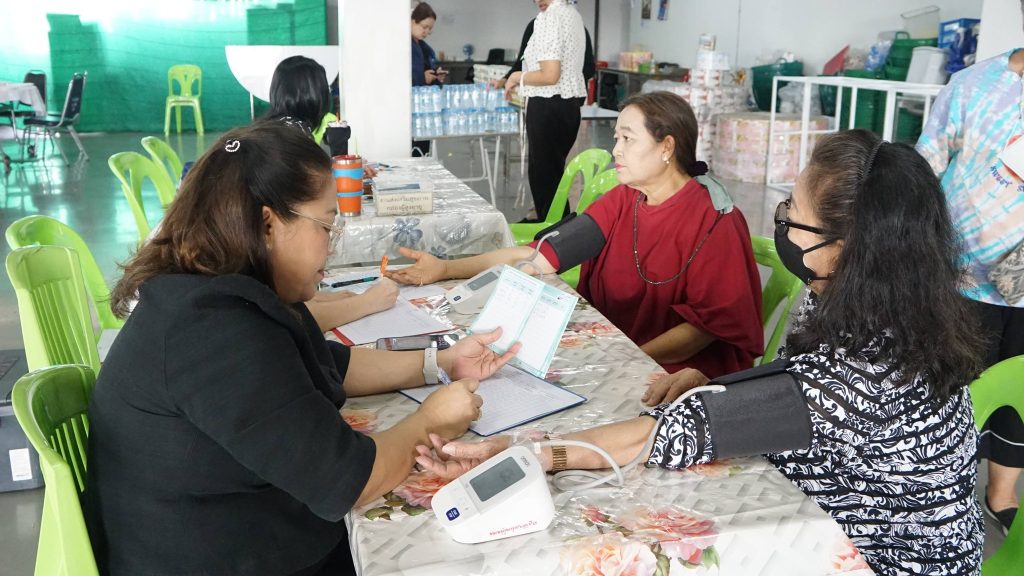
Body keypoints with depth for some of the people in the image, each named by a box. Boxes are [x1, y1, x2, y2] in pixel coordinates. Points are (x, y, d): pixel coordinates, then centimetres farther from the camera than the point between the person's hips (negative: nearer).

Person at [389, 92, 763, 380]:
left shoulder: (713, 220, -13)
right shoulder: (621, 202, 3)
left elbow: (706, 322, -14)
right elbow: (540, 258, -6)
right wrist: (446, 269, -14)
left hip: (685, 371, -5)